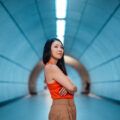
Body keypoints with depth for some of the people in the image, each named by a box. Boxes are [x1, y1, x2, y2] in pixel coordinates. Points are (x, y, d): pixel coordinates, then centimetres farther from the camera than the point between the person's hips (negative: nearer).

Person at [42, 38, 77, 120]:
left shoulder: (56, 68, 12)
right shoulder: (51, 67, -16)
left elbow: (73, 88, 8)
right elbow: (71, 88, -22)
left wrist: (67, 88, -13)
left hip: (69, 108, 9)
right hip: (61, 108, -9)